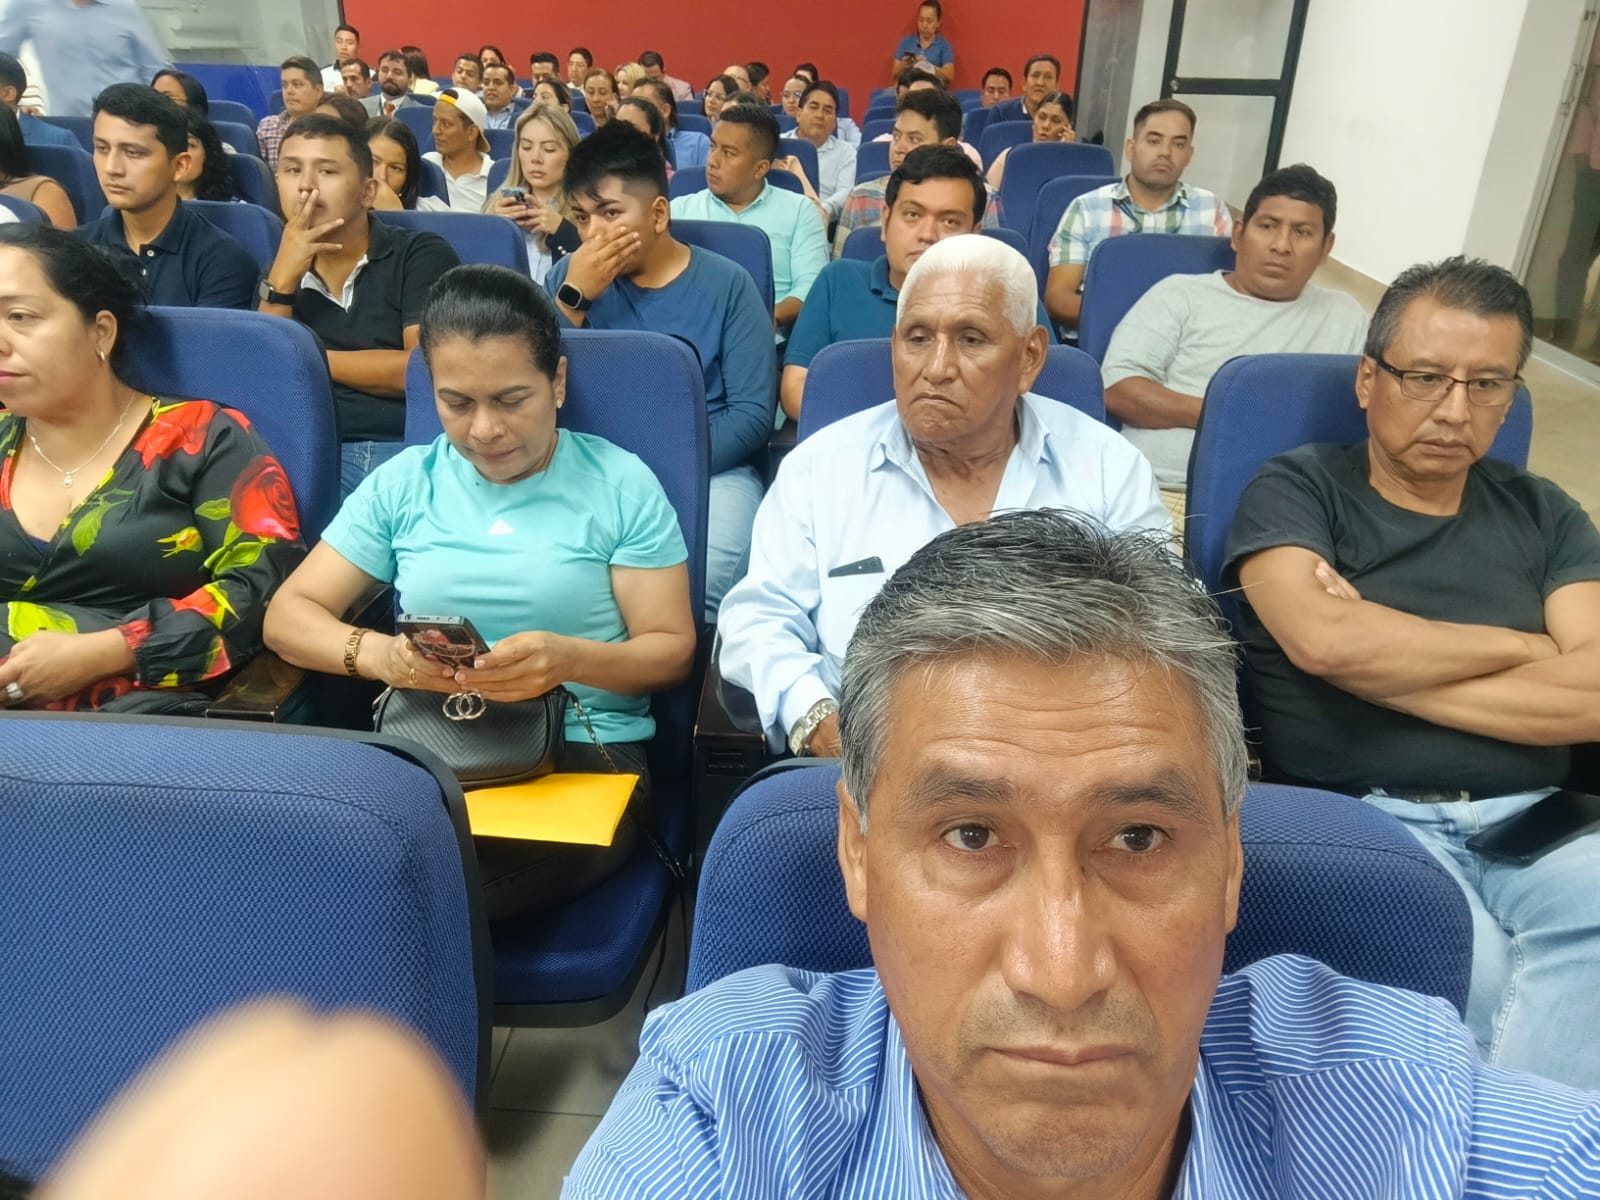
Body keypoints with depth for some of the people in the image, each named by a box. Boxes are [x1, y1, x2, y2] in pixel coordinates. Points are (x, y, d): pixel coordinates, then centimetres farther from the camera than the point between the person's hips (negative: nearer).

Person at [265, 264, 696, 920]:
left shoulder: (620, 484, 3)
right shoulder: (403, 483, 11)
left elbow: (671, 650, 1)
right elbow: (288, 615, 9)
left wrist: (570, 659, -21)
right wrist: (377, 654, -14)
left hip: (584, 756, -3)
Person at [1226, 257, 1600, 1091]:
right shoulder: (1298, 489, 7)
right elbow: (1323, 640, -13)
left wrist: (1382, 660, -6)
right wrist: (1522, 647, 1)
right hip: (1365, 813, -3)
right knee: (1468, 969, -32)